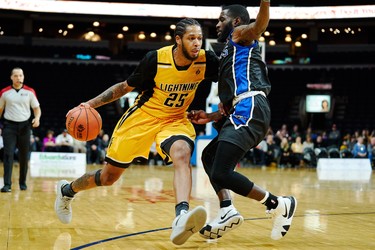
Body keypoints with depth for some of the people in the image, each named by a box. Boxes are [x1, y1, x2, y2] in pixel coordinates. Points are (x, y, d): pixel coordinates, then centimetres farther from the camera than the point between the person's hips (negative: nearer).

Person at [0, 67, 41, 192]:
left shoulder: (30, 92, 2)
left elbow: (36, 108, 6)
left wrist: (37, 118, -14)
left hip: (24, 126, 1)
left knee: (24, 156, 7)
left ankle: (22, 182, 22)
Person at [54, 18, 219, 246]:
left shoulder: (206, 60, -16)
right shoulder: (156, 59, -21)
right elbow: (126, 87, -6)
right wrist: (92, 103, -12)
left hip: (175, 119, 1)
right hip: (143, 116, -1)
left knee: (182, 154, -36)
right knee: (108, 177, 9)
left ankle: (181, 218, -54)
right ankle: (67, 190, 39)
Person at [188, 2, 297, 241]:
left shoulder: (240, 34, 9)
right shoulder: (230, 53, 34)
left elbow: (260, 24, -17)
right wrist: (210, 117, 31)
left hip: (250, 109, -11)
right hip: (244, 111, 11)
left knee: (220, 173, -18)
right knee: (209, 155, 25)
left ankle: (279, 204, -7)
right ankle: (227, 210, 7)